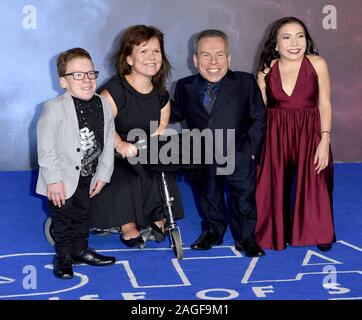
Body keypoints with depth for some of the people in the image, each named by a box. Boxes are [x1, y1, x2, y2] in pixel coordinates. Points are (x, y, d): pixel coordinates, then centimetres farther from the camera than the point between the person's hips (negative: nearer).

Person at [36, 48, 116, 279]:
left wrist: (103, 174, 0)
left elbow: (108, 143, 2)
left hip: (88, 178, 5)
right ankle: (64, 256, 25)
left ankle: (80, 250, 37)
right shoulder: (54, 108, -18)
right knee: (63, 218, 9)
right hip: (62, 179, -5)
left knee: (83, 216, 20)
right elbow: (46, 148, -17)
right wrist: (54, 180, -18)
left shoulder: (104, 105, -3)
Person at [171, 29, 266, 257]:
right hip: (203, 159, 2)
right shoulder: (184, 87, -4)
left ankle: (246, 238, 31)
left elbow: (259, 118, -4)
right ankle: (212, 232, 42)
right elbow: (175, 114, 8)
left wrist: (251, 148, -9)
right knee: (208, 196, 19)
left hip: (239, 157, -2)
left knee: (245, 197, 10)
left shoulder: (246, 82, -10)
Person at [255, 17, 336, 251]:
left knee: (311, 185, 2)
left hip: (309, 135, -1)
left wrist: (324, 140, -12)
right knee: (275, 187, 6)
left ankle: (318, 233, 23)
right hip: (275, 137, 1)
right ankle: (275, 233, 26)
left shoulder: (317, 64, -5)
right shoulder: (266, 70, 0)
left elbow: (325, 105, -4)